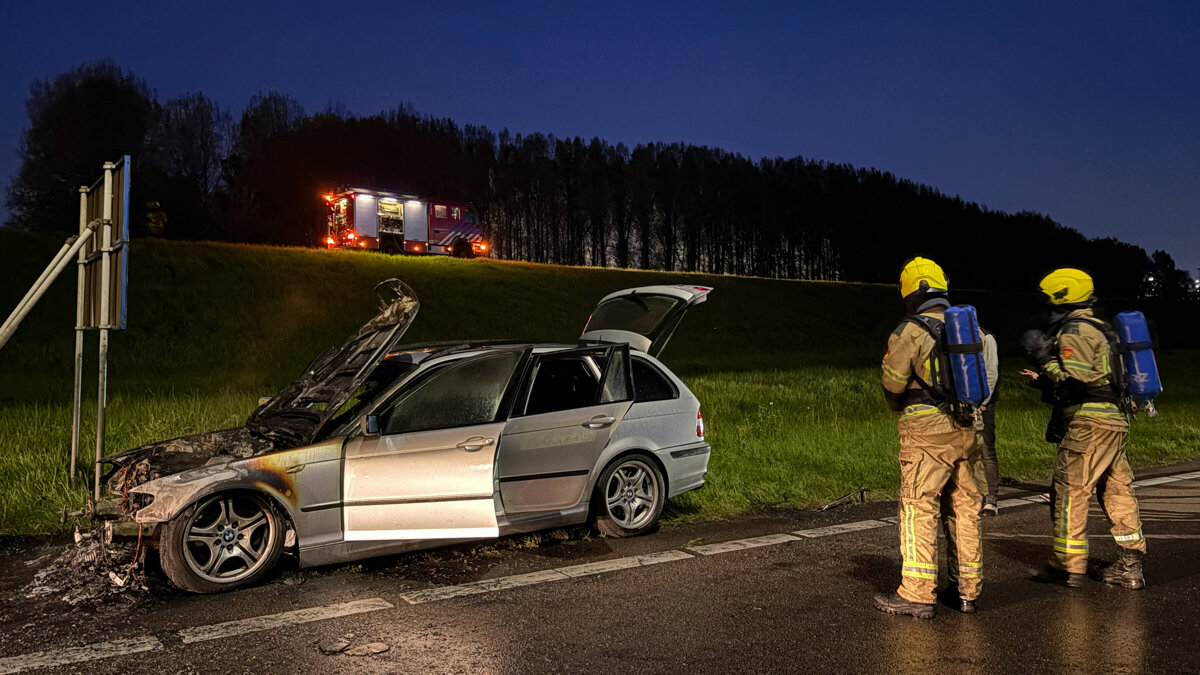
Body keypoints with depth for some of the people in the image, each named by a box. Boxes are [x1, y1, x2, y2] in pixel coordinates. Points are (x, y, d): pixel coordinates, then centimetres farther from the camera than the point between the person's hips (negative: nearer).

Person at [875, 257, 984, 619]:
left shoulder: (910, 332, -9)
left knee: (919, 509, -3)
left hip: (927, 432, -6)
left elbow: (892, 385, -4)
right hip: (966, 430, 6)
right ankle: (967, 589, 20)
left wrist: (901, 409, 16)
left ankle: (917, 594, -2)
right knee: (965, 508, 12)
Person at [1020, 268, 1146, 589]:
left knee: (1069, 490, -4)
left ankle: (1068, 566, 0)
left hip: (1089, 423, -10)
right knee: (1116, 490, 11)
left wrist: (1045, 358, -13)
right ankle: (1130, 566, 16)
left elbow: (1076, 378, -21)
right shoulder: (1096, 328, 21)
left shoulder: (1074, 331, -10)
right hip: (1114, 420, 10)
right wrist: (1045, 380, 24)